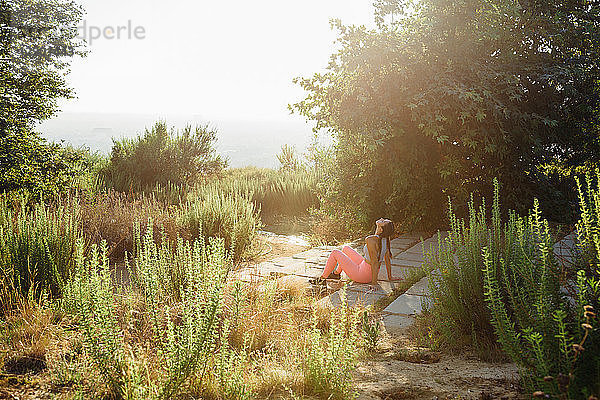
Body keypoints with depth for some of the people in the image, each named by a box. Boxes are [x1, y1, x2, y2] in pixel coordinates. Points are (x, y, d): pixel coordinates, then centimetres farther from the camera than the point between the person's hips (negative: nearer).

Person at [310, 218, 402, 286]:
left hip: (362, 275, -8)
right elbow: (387, 258, 2)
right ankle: (336, 273, 41)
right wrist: (390, 277, 11)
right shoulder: (386, 238, -7)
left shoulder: (371, 240, -31)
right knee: (346, 248, 22)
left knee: (335, 253, 1)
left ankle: (322, 279, 16)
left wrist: (374, 283, -26)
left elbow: (375, 263, -30)